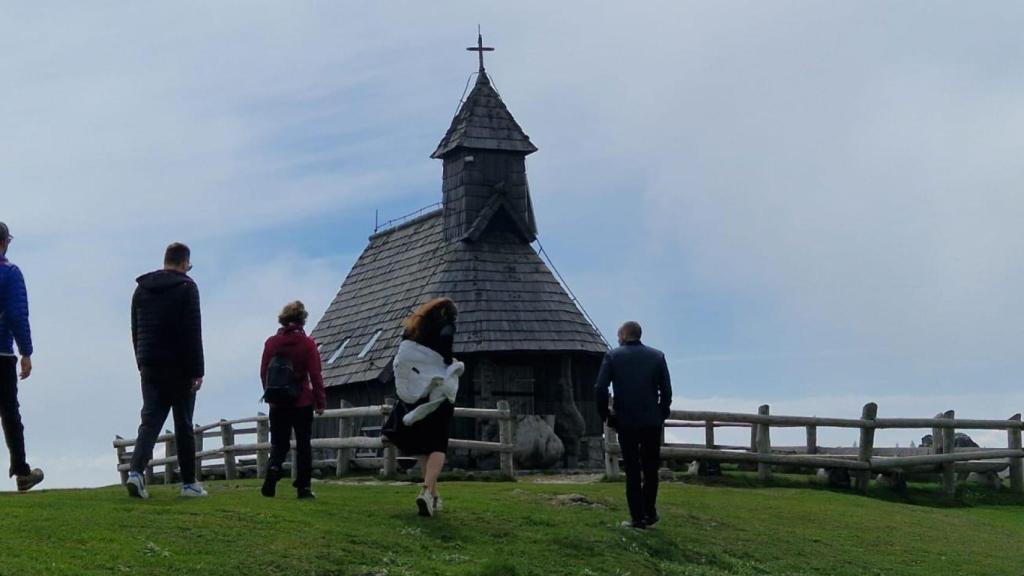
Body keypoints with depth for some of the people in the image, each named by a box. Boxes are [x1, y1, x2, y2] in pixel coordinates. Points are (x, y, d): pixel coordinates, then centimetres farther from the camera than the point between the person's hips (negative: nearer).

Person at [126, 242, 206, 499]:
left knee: (150, 420, 3)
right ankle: (189, 483, 9)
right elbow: (193, 332, -12)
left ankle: (136, 471, -18)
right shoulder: (186, 287, -8)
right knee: (184, 425, 4)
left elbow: (135, 330, 15)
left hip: (150, 367, 4)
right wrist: (197, 370, -10)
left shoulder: (142, 288, 11)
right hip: (179, 367, -4)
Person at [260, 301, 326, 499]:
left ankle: (274, 468, -19)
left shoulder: (271, 343, 1)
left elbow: (263, 372, 7)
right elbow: (315, 375, -8)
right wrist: (320, 401, -1)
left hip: (277, 403, 2)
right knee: (303, 445, 6)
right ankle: (303, 487, 5)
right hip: (302, 402, -2)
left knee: (279, 443, 11)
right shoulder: (307, 344, -7)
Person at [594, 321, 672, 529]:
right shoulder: (657, 356, 4)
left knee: (632, 471, 5)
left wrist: (605, 414, 5)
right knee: (651, 469, 14)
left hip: (626, 422, -1)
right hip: (652, 422, 1)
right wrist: (662, 414, 12)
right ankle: (649, 513, 14)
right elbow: (666, 390, 1)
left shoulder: (613, 356, -2)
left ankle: (637, 518, 4)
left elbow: (600, 389, -8)